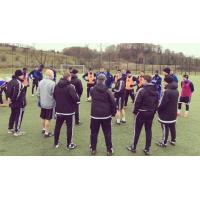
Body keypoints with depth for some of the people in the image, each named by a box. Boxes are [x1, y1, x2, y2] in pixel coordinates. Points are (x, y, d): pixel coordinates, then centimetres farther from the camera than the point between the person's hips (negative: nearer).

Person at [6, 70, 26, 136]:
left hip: (12, 103, 9)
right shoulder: (19, 82, -22)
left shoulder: (11, 81, 9)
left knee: (12, 115, 21)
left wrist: (10, 98, 7)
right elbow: (17, 93, -28)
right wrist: (13, 99, -15)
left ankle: (10, 129, 33)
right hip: (19, 103, -9)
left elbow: (8, 90, 11)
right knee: (19, 116, 2)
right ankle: (17, 131, 9)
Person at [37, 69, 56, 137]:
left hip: (42, 103, 7)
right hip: (50, 104, -7)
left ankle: (43, 129, 38)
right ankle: (46, 133, 10)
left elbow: (38, 93, 9)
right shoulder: (52, 83, -19)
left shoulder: (40, 82, 3)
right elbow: (54, 94, -18)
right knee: (48, 119, 3)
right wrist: (55, 103, -4)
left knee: (43, 118, 21)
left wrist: (39, 101, 22)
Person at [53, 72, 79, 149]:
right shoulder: (70, 87, -18)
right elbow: (76, 98, -24)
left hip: (59, 110, 6)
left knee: (57, 126, 16)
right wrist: (74, 103, -4)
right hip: (69, 110, -5)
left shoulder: (57, 86, 1)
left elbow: (54, 96, 10)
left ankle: (56, 143, 28)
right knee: (69, 127, 6)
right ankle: (69, 144, 14)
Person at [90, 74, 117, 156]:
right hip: (106, 115, -1)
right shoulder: (107, 91, -9)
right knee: (107, 133, 10)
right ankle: (109, 150, 18)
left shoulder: (92, 90, -2)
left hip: (95, 115, 2)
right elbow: (113, 103, -8)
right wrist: (113, 113, 4)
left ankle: (93, 149, 25)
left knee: (94, 132, 15)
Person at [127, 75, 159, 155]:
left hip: (141, 112, -6)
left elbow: (137, 102, -15)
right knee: (148, 130, 12)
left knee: (137, 130, 7)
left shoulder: (142, 90, -16)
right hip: (151, 113, 6)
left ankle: (133, 147, 19)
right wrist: (153, 112, 15)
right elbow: (156, 103, 8)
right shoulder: (155, 91, 5)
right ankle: (147, 149, 18)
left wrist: (135, 112, -4)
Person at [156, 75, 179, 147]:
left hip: (166, 113, -8)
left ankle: (164, 142, 13)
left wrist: (158, 110, -6)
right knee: (172, 127, 18)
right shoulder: (176, 91, 6)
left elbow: (163, 103, -21)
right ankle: (173, 140, 30)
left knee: (165, 128, 3)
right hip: (173, 113, 8)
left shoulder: (167, 91, -23)